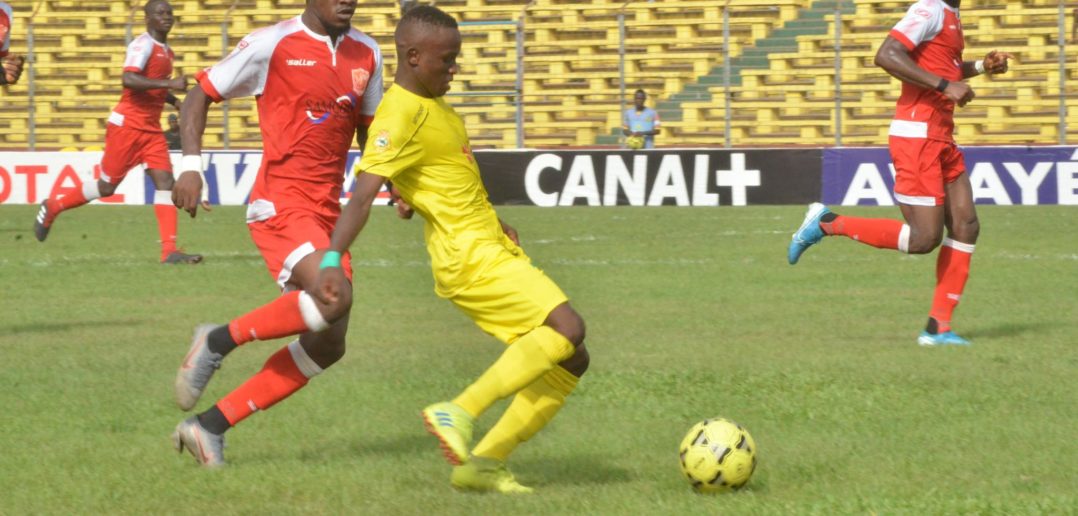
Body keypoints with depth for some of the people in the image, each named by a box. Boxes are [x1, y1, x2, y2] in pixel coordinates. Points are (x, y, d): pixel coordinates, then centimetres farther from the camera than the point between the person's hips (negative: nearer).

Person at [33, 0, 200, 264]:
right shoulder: (143, 45, -14)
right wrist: (169, 84, -32)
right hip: (127, 125, -8)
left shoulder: (166, 51, 15)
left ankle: (169, 251, -14)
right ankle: (52, 207, 24)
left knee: (165, 180, -8)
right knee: (107, 186, 1)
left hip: (151, 129, 8)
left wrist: (174, 100, 15)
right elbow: (129, 79, -30)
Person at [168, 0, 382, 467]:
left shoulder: (366, 55, 11)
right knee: (333, 299, -30)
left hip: (327, 213, 7)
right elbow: (201, 95, 0)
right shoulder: (272, 45, -7)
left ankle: (209, 427, 11)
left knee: (328, 344, 2)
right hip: (279, 205, -7)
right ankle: (217, 342, -7)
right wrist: (191, 166, -13)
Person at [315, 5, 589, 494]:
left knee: (570, 360, 7)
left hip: (491, 248, 10)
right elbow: (363, 193, -26)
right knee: (566, 328, -23)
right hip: (469, 257, -10)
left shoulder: (433, 106, 14)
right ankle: (459, 413, -19)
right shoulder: (401, 115, -16)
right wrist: (333, 259, -36)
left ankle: (485, 462, 6)